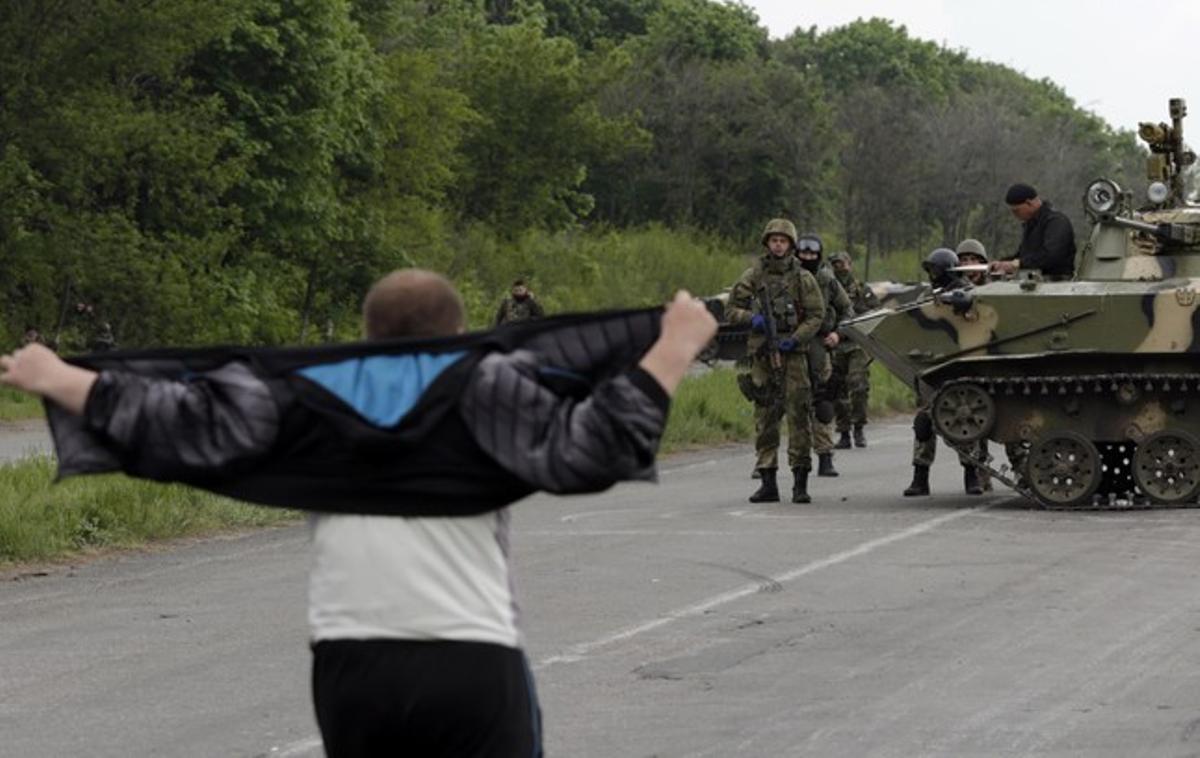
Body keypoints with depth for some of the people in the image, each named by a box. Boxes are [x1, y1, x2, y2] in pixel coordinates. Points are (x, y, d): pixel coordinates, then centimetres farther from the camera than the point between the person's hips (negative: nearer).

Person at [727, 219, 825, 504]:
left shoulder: (803, 278, 4)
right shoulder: (753, 276, 8)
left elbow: (816, 315, 1)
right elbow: (731, 309, 10)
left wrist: (795, 338, -13)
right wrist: (751, 318, -11)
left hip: (793, 354, -2)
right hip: (761, 354, 2)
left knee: (798, 416, -7)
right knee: (764, 419, 4)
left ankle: (800, 483, -4)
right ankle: (768, 483, 8)